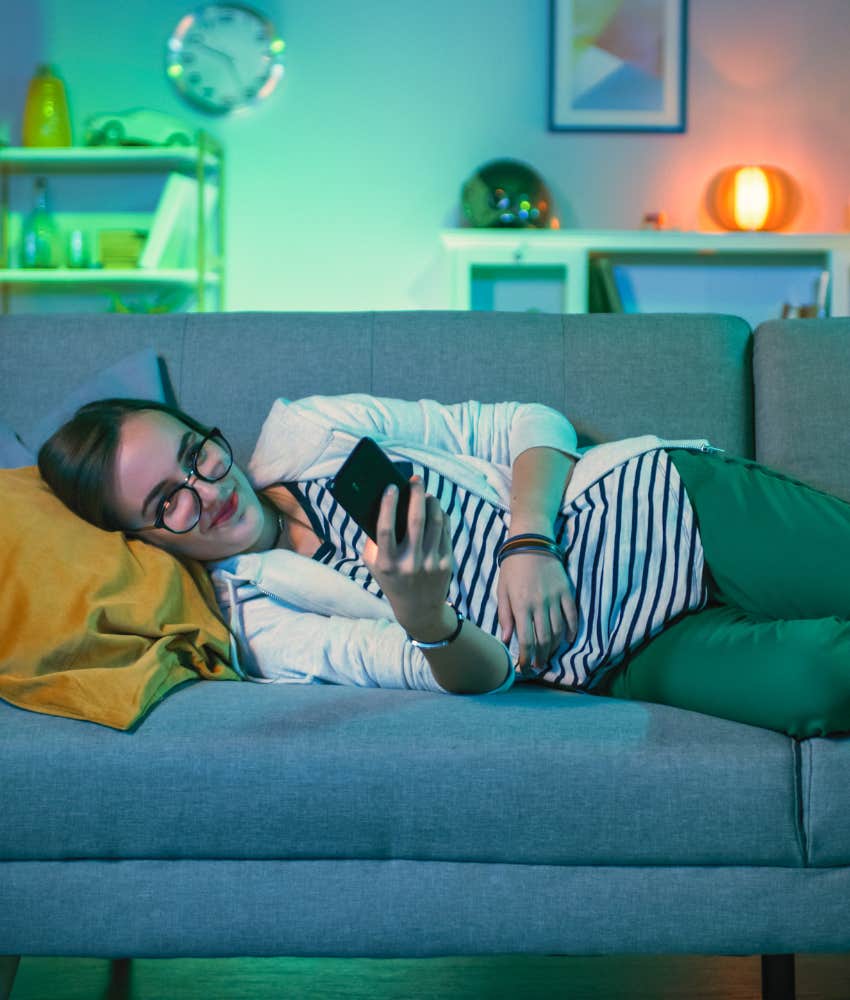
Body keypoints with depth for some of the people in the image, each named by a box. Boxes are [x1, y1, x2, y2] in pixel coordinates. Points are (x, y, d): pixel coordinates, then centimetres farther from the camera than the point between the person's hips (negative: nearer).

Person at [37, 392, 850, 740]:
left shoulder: (304, 433, 4)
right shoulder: (259, 631, -3)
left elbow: (532, 425, 6)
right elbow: (473, 676, -12)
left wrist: (529, 545, -15)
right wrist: (423, 619, -37)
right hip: (628, 662, -3)